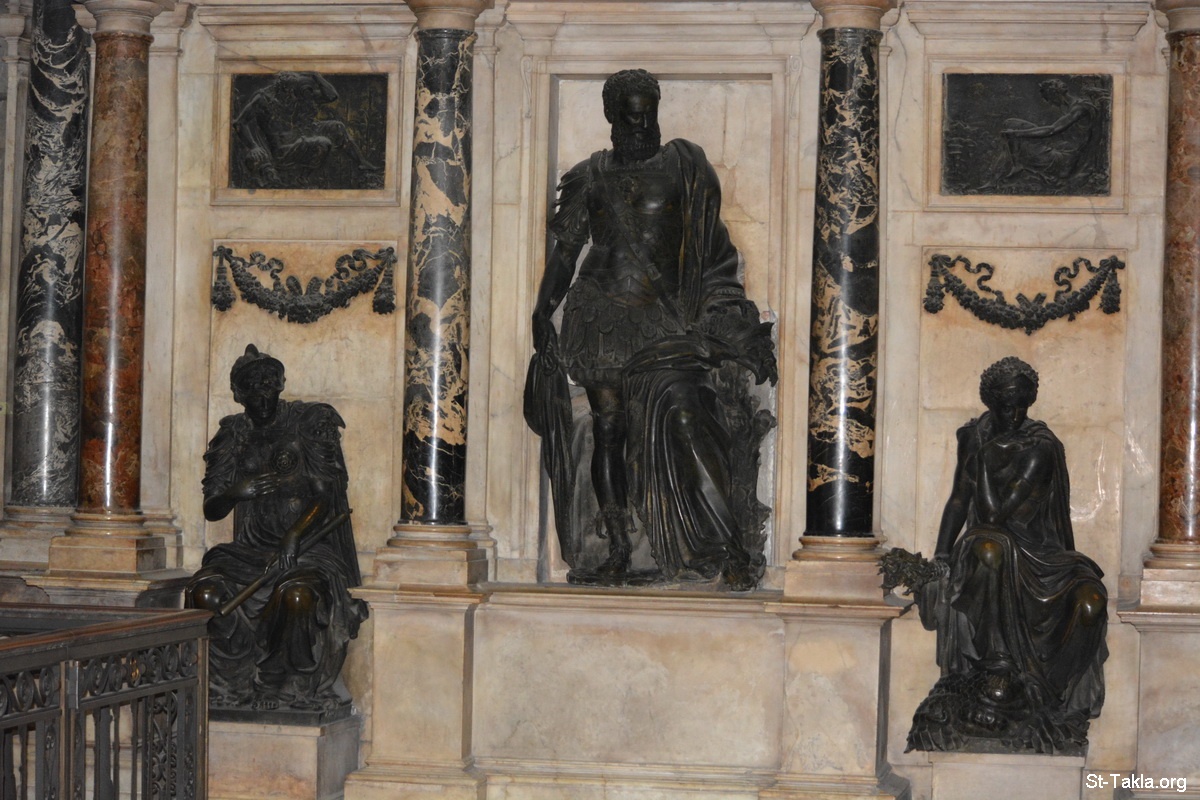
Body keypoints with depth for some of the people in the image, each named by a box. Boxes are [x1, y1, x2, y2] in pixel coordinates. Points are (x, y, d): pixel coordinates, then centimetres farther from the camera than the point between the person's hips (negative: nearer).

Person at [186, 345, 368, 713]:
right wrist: (235, 493, -12)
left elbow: (325, 496, -8)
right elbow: (211, 510, 12)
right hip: (251, 549, 4)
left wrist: (293, 538, -25)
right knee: (204, 591, -26)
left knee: (298, 593, -37)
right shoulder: (234, 436, 14)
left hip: (307, 546, -4)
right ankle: (235, 684, -18)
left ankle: (301, 690, -18)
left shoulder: (310, 423, 3)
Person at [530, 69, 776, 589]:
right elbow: (565, 251, 17)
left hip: (664, 317, -3)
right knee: (608, 426, 2)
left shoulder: (684, 166, 5)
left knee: (686, 421, -15)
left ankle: (729, 549, -14)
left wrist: (727, 323, -3)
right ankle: (618, 555, 6)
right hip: (602, 314, 3)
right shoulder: (591, 177, 12)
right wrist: (544, 312, 8)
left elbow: (710, 250, 3)